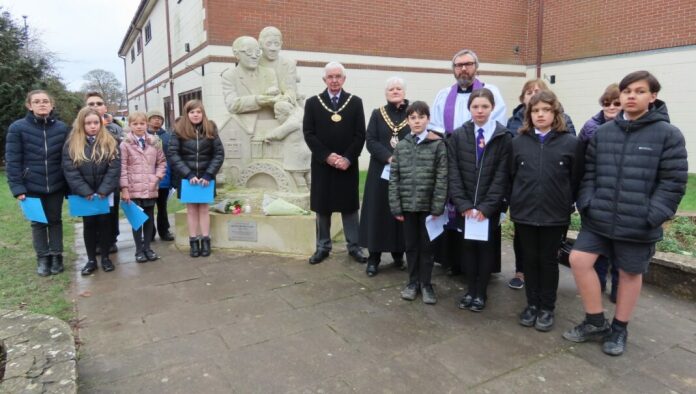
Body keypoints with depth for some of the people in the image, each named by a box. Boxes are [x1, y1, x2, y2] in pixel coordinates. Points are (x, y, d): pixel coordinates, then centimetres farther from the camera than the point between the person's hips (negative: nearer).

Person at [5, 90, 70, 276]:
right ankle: (42, 258, 23)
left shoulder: (62, 128, -1)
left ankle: (56, 256, 23)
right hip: (31, 186, -1)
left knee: (55, 220, 11)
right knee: (38, 222, 11)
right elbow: (12, 160, -6)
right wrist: (17, 187, -12)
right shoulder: (17, 128, -6)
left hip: (56, 185, 1)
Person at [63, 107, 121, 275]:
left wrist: (103, 191, -17)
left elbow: (114, 168, -8)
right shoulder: (72, 144, -1)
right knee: (89, 224, 8)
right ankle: (91, 259, 18)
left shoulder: (110, 142, -2)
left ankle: (105, 257, 18)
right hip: (84, 194, 1)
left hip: (105, 193, 0)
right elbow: (70, 170, -7)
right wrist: (86, 192, -16)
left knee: (104, 222, 5)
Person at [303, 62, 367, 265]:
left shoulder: (355, 102, 4)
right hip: (322, 164, 0)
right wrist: (327, 156, -14)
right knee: (322, 207, 6)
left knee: (349, 206, 6)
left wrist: (348, 158, -13)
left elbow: (360, 135, -1)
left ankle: (354, 246, 16)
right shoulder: (312, 103, 4)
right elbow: (309, 134, -3)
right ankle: (323, 246, 18)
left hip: (347, 164, 0)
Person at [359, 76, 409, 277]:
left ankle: (399, 253, 19)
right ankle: (374, 258, 8)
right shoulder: (377, 114, 7)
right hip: (381, 171, 0)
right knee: (379, 212, 1)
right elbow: (370, 141, -3)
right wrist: (390, 158, -18)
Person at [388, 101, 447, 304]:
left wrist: (437, 207, -12)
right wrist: (396, 207, -3)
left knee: (426, 245, 8)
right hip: (407, 204, 2)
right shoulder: (401, 146, 4)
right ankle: (413, 282, 27)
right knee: (411, 245, 12)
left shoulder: (438, 145, -4)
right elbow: (394, 178, 3)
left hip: (428, 205, -2)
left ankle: (426, 283, 22)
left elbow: (442, 178, -7)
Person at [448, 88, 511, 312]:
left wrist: (486, 206, -14)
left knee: (487, 247, 8)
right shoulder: (458, 136, 2)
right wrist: (462, 204, -11)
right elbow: (453, 173, -3)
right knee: (468, 246, 9)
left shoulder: (503, 137, -4)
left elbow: (502, 175, -8)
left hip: (490, 206, -1)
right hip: (465, 206, 2)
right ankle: (470, 291, 23)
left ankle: (481, 293, 22)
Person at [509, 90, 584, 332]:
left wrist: (568, 205, 2)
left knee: (548, 260, 10)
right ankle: (532, 304, 26)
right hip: (524, 213, 2)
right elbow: (510, 176, 6)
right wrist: (514, 202, 6)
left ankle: (547, 308, 24)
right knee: (529, 259, 12)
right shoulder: (518, 141, 1)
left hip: (555, 214, -1)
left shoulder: (570, 143, -4)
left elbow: (576, 179, 1)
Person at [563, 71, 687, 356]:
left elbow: (674, 181, -7)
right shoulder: (602, 132, 6)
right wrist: (587, 203, -4)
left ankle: (619, 328, 31)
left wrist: (652, 215, -14)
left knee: (630, 273, 10)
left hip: (637, 224, -3)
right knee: (579, 259, -5)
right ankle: (595, 321, 15)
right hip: (598, 218, 3)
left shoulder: (668, 134, -6)